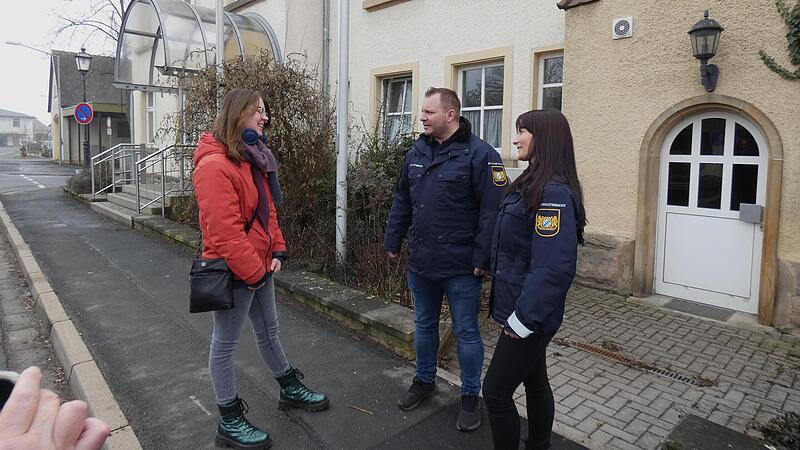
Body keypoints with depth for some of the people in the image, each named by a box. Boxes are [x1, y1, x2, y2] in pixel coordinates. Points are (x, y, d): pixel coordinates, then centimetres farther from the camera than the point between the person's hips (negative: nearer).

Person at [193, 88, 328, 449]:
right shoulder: (215, 165, -21)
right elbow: (223, 230, -26)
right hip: (233, 271, -9)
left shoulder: (253, 158, 10)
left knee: (268, 330, 23)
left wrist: (277, 250, 3)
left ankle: (290, 389, 42)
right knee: (225, 342, 8)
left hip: (259, 265, 9)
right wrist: (253, 272, -20)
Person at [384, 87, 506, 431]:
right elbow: (402, 202, 14)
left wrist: (483, 258, -18)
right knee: (424, 325, 20)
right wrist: (393, 242, 13)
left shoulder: (480, 154, -13)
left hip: (460, 267, -6)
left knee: (466, 332, 10)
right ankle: (424, 381, 41)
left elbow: (492, 211, -17)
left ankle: (470, 396, 29)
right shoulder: (417, 152, 8)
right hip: (420, 261, 6)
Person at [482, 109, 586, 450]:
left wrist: (523, 318, -23)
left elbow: (553, 268, -27)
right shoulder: (533, 185, 10)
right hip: (526, 313, 9)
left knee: (496, 390, 1)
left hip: (529, 317, -9)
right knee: (535, 381, 21)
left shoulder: (554, 193, -22)